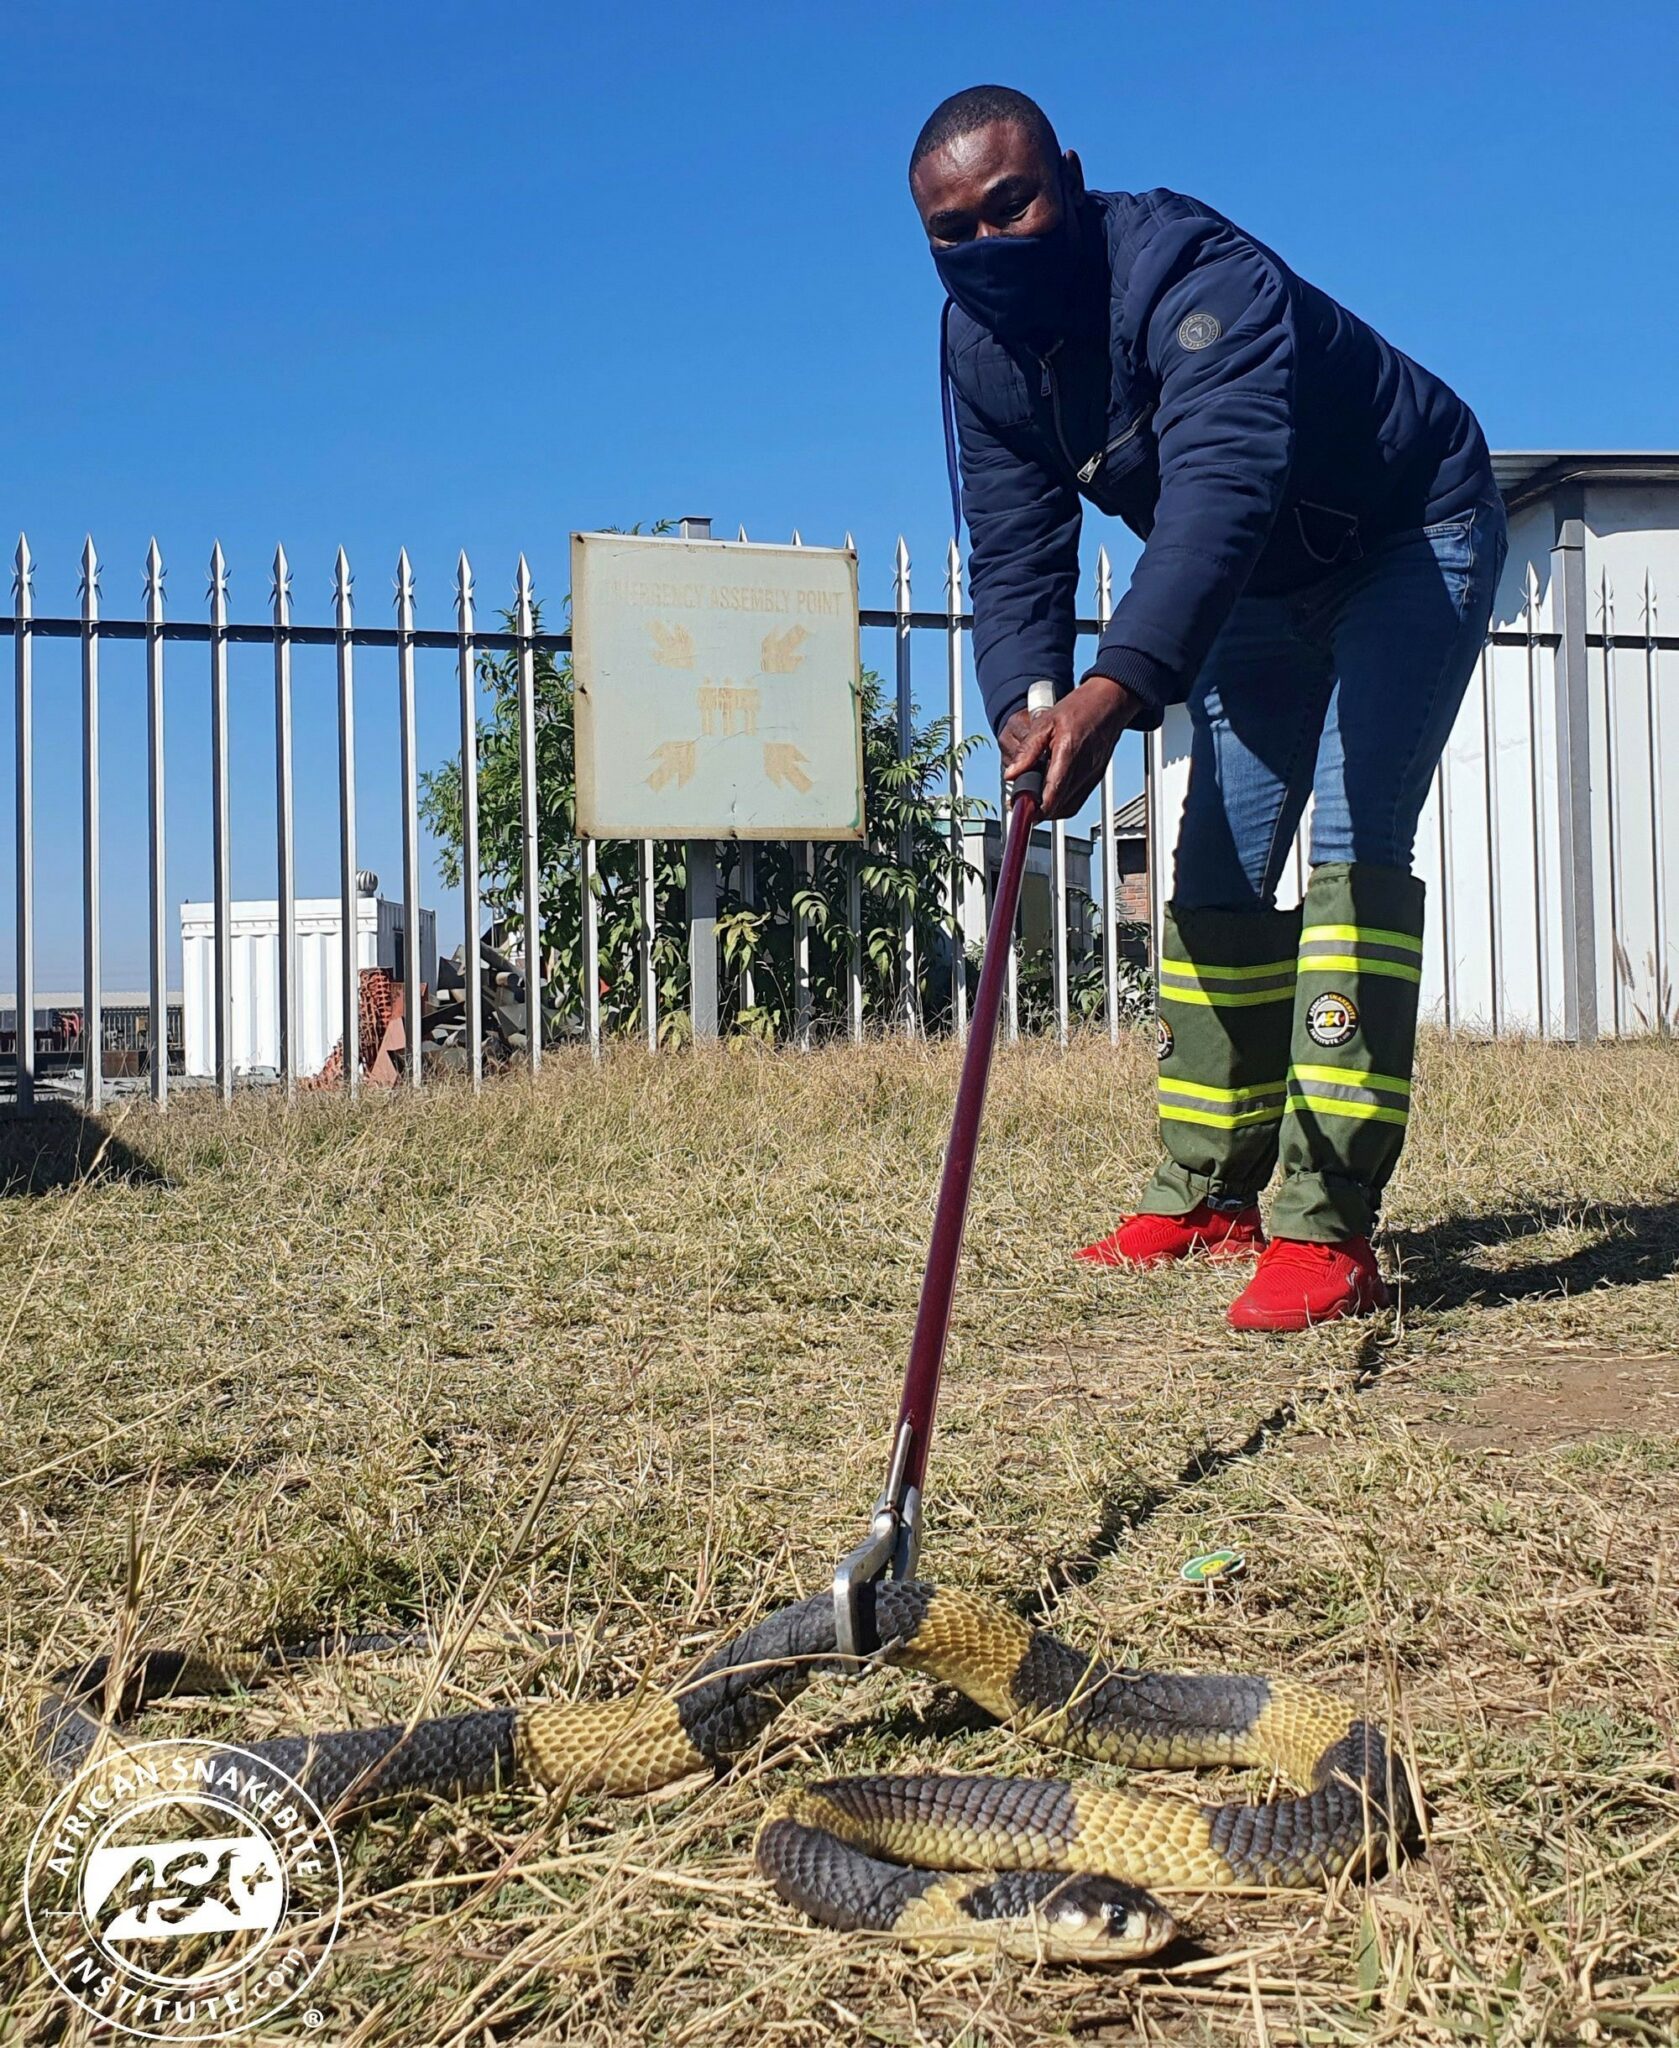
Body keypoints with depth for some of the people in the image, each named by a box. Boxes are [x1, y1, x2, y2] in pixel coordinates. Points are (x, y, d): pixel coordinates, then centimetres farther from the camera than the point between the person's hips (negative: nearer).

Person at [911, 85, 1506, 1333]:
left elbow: (1221, 490, -51)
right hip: (1267, 588, 8)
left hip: (1416, 539, -7)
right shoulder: (983, 350, -10)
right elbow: (1015, 559, -13)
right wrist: (1025, 705, -32)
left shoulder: (1196, 276, -35)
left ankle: (1329, 1231, -24)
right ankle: (1209, 1197, 15)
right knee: (1220, 865, 5)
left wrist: (1119, 686, -66)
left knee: (1353, 841, -22)